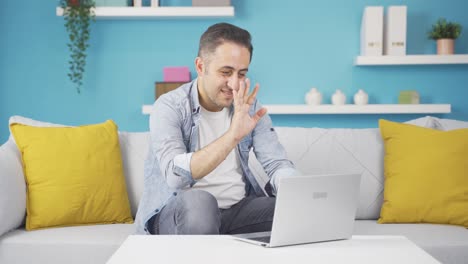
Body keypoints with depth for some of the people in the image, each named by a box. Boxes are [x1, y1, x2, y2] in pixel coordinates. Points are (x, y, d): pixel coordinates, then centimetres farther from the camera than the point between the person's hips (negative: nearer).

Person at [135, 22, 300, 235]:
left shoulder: (249, 107, 5)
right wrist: (233, 135, -36)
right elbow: (176, 176, -27)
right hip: (179, 215, -4)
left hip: (239, 209, 4)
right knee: (198, 200, -38)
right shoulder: (169, 107, -11)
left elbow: (277, 164, 0)